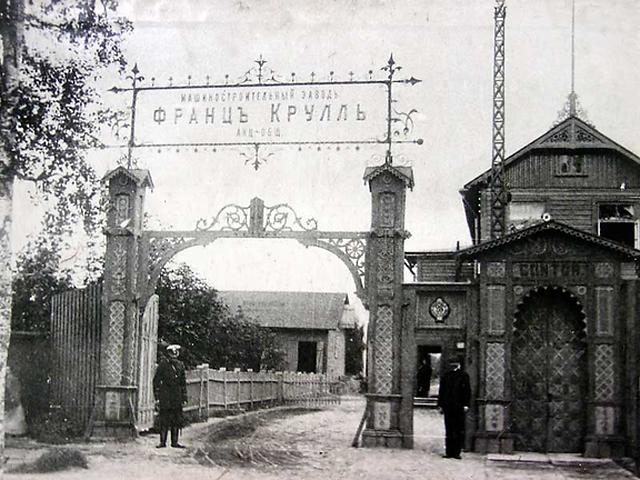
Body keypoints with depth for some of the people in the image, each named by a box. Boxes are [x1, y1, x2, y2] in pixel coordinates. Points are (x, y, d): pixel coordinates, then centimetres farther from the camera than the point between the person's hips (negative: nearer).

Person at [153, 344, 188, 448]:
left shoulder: (180, 365, 8)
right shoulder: (163, 364, -5)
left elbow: (183, 383, 15)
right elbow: (156, 381, -4)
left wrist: (184, 398, 11)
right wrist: (157, 397, -8)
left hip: (177, 396, 4)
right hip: (165, 395, -4)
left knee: (176, 420, 5)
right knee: (164, 420, -2)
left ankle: (174, 442, 11)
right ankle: (162, 442, 5)